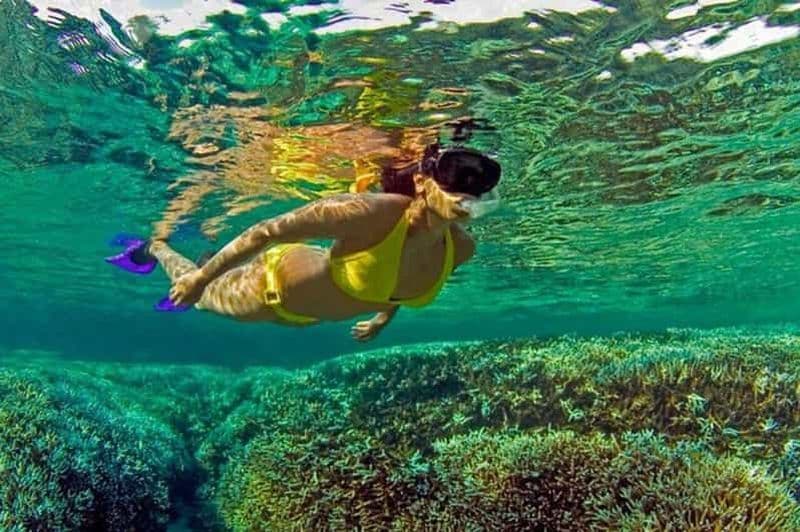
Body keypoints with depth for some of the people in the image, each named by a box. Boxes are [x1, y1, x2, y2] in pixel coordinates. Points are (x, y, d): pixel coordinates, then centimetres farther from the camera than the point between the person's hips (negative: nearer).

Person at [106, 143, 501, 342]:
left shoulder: (460, 248, -21)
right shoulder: (372, 214, -43)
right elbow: (270, 230, -32)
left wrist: (385, 317, 18)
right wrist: (201, 276, -22)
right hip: (273, 283, -6)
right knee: (199, 295, 25)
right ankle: (153, 247, 54)